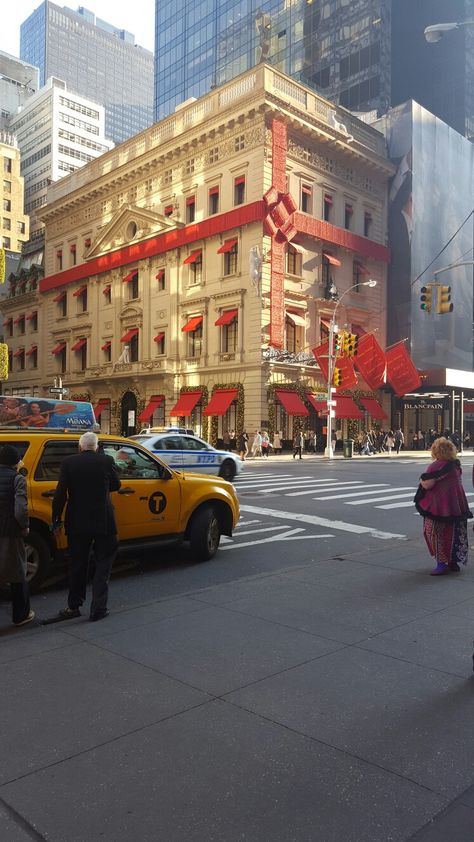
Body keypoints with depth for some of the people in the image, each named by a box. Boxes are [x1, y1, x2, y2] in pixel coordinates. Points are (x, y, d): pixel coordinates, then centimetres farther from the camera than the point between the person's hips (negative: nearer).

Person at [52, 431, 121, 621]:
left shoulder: (68, 462, -5)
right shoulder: (106, 461, -5)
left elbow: (60, 493, -6)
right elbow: (116, 485, 7)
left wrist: (56, 518, 1)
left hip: (77, 523, 1)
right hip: (103, 522, -1)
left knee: (77, 566, 15)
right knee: (103, 564, 10)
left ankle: (73, 606, 25)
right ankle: (98, 608, 6)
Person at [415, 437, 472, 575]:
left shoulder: (437, 466, -19)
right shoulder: (456, 464, 5)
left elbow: (427, 485, -23)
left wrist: (422, 479, -2)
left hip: (438, 505, -8)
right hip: (456, 504, 8)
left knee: (434, 533, 2)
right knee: (452, 533, 16)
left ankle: (442, 563, 0)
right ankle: (453, 562, 23)